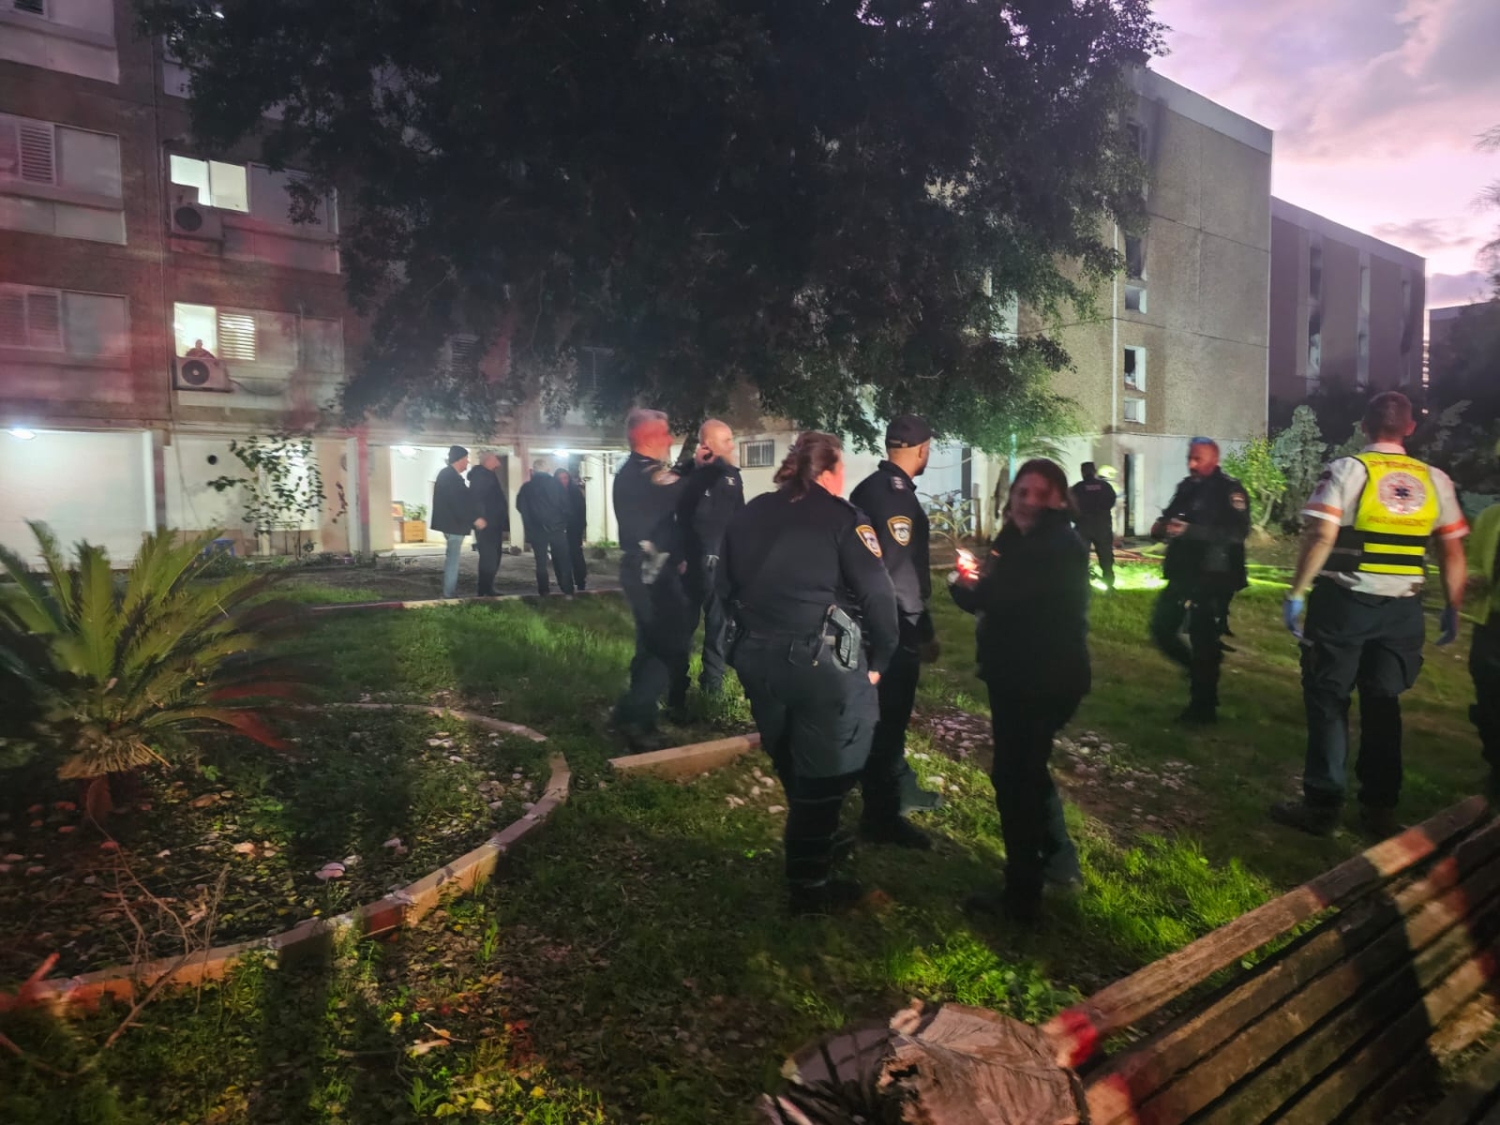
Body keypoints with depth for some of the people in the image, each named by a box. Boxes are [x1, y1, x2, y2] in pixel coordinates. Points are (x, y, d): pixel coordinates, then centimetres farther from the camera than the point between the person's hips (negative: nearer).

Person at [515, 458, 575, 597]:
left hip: (536, 529, 0)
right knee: (562, 561, 5)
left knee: (541, 562, 7)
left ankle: (544, 592, 4)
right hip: (557, 528, 0)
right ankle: (567, 591, 0)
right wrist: (564, 522, 11)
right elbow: (566, 504, -1)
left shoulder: (526, 487, 1)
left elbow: (520, 507, 4)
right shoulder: (556, 484, 0)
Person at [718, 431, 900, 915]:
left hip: (757, 656, 6)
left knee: (792, 767, 25)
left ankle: (809, 848, 46)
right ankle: (810, 886, 18)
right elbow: (877, 593, -12)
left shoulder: (748, 514, 10)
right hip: (821, 660, -6)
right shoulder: (841, 516, -7)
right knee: (823, 775, 8)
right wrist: (879, 659, 0)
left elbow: (725, 586, 14)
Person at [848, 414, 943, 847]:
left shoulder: (868, 487, 10)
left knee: (888, 709, 22)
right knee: (889, 714, 0)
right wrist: (925, 629, -17)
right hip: (893, 621, -10)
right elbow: (899, 572, -24)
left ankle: (899, 786, 38)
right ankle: (881, 815, 10)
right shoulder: (897, 494, -19)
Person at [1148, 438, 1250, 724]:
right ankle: (1198, 670, 32)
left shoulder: (1229, 490, -9)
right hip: (1183, 574, 7)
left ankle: (1203, 708, 8)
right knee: (1162, 628, 10)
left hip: (1212, 578, -7)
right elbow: (1168, 519, 20)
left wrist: (1189, 530, -29)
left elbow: (1238, 532, -22)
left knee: (1204, 640, -3)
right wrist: (1162, 527, -5)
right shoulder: (1187, 487, 12)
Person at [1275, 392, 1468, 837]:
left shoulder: (1347, 470, -6)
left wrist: (1296, 592, -12)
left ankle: (1322, 805, 8)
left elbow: (1321, 536, -17)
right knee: (1383, 705, 13)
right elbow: (1453, 553, 9)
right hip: (1403, 609, 4)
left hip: (1344, 602, -4)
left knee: (1327, 702, 5)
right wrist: (1453, 610, 18)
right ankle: (1380, 808, 19)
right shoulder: (1435, 480, 7)